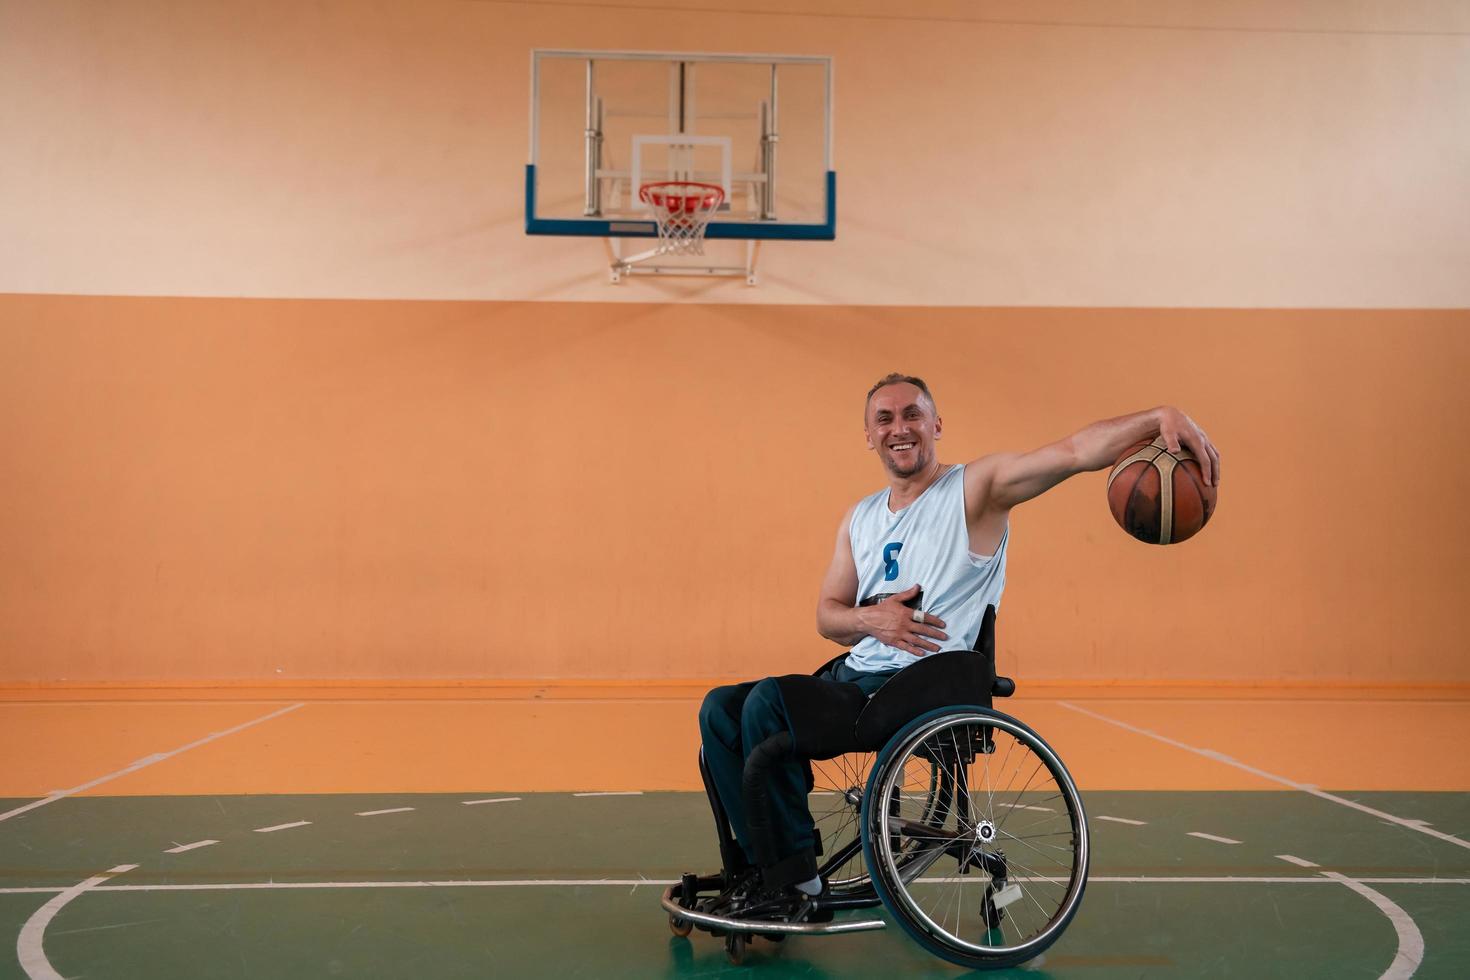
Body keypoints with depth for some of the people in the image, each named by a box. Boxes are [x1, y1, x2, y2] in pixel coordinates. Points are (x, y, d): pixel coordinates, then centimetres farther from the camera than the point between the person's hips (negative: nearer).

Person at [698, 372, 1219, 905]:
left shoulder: (975, 487, -3)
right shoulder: (860, 517, 17)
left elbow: (1074, 451, -18)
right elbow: (827, 616, 15)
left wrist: (1161, 416, -34)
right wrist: (871, 620, -8)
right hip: (857, 676, 8)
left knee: (768, 701, -24)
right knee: (721, 710, 0)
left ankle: (795, 877, -12)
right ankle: (762, 864, 6)